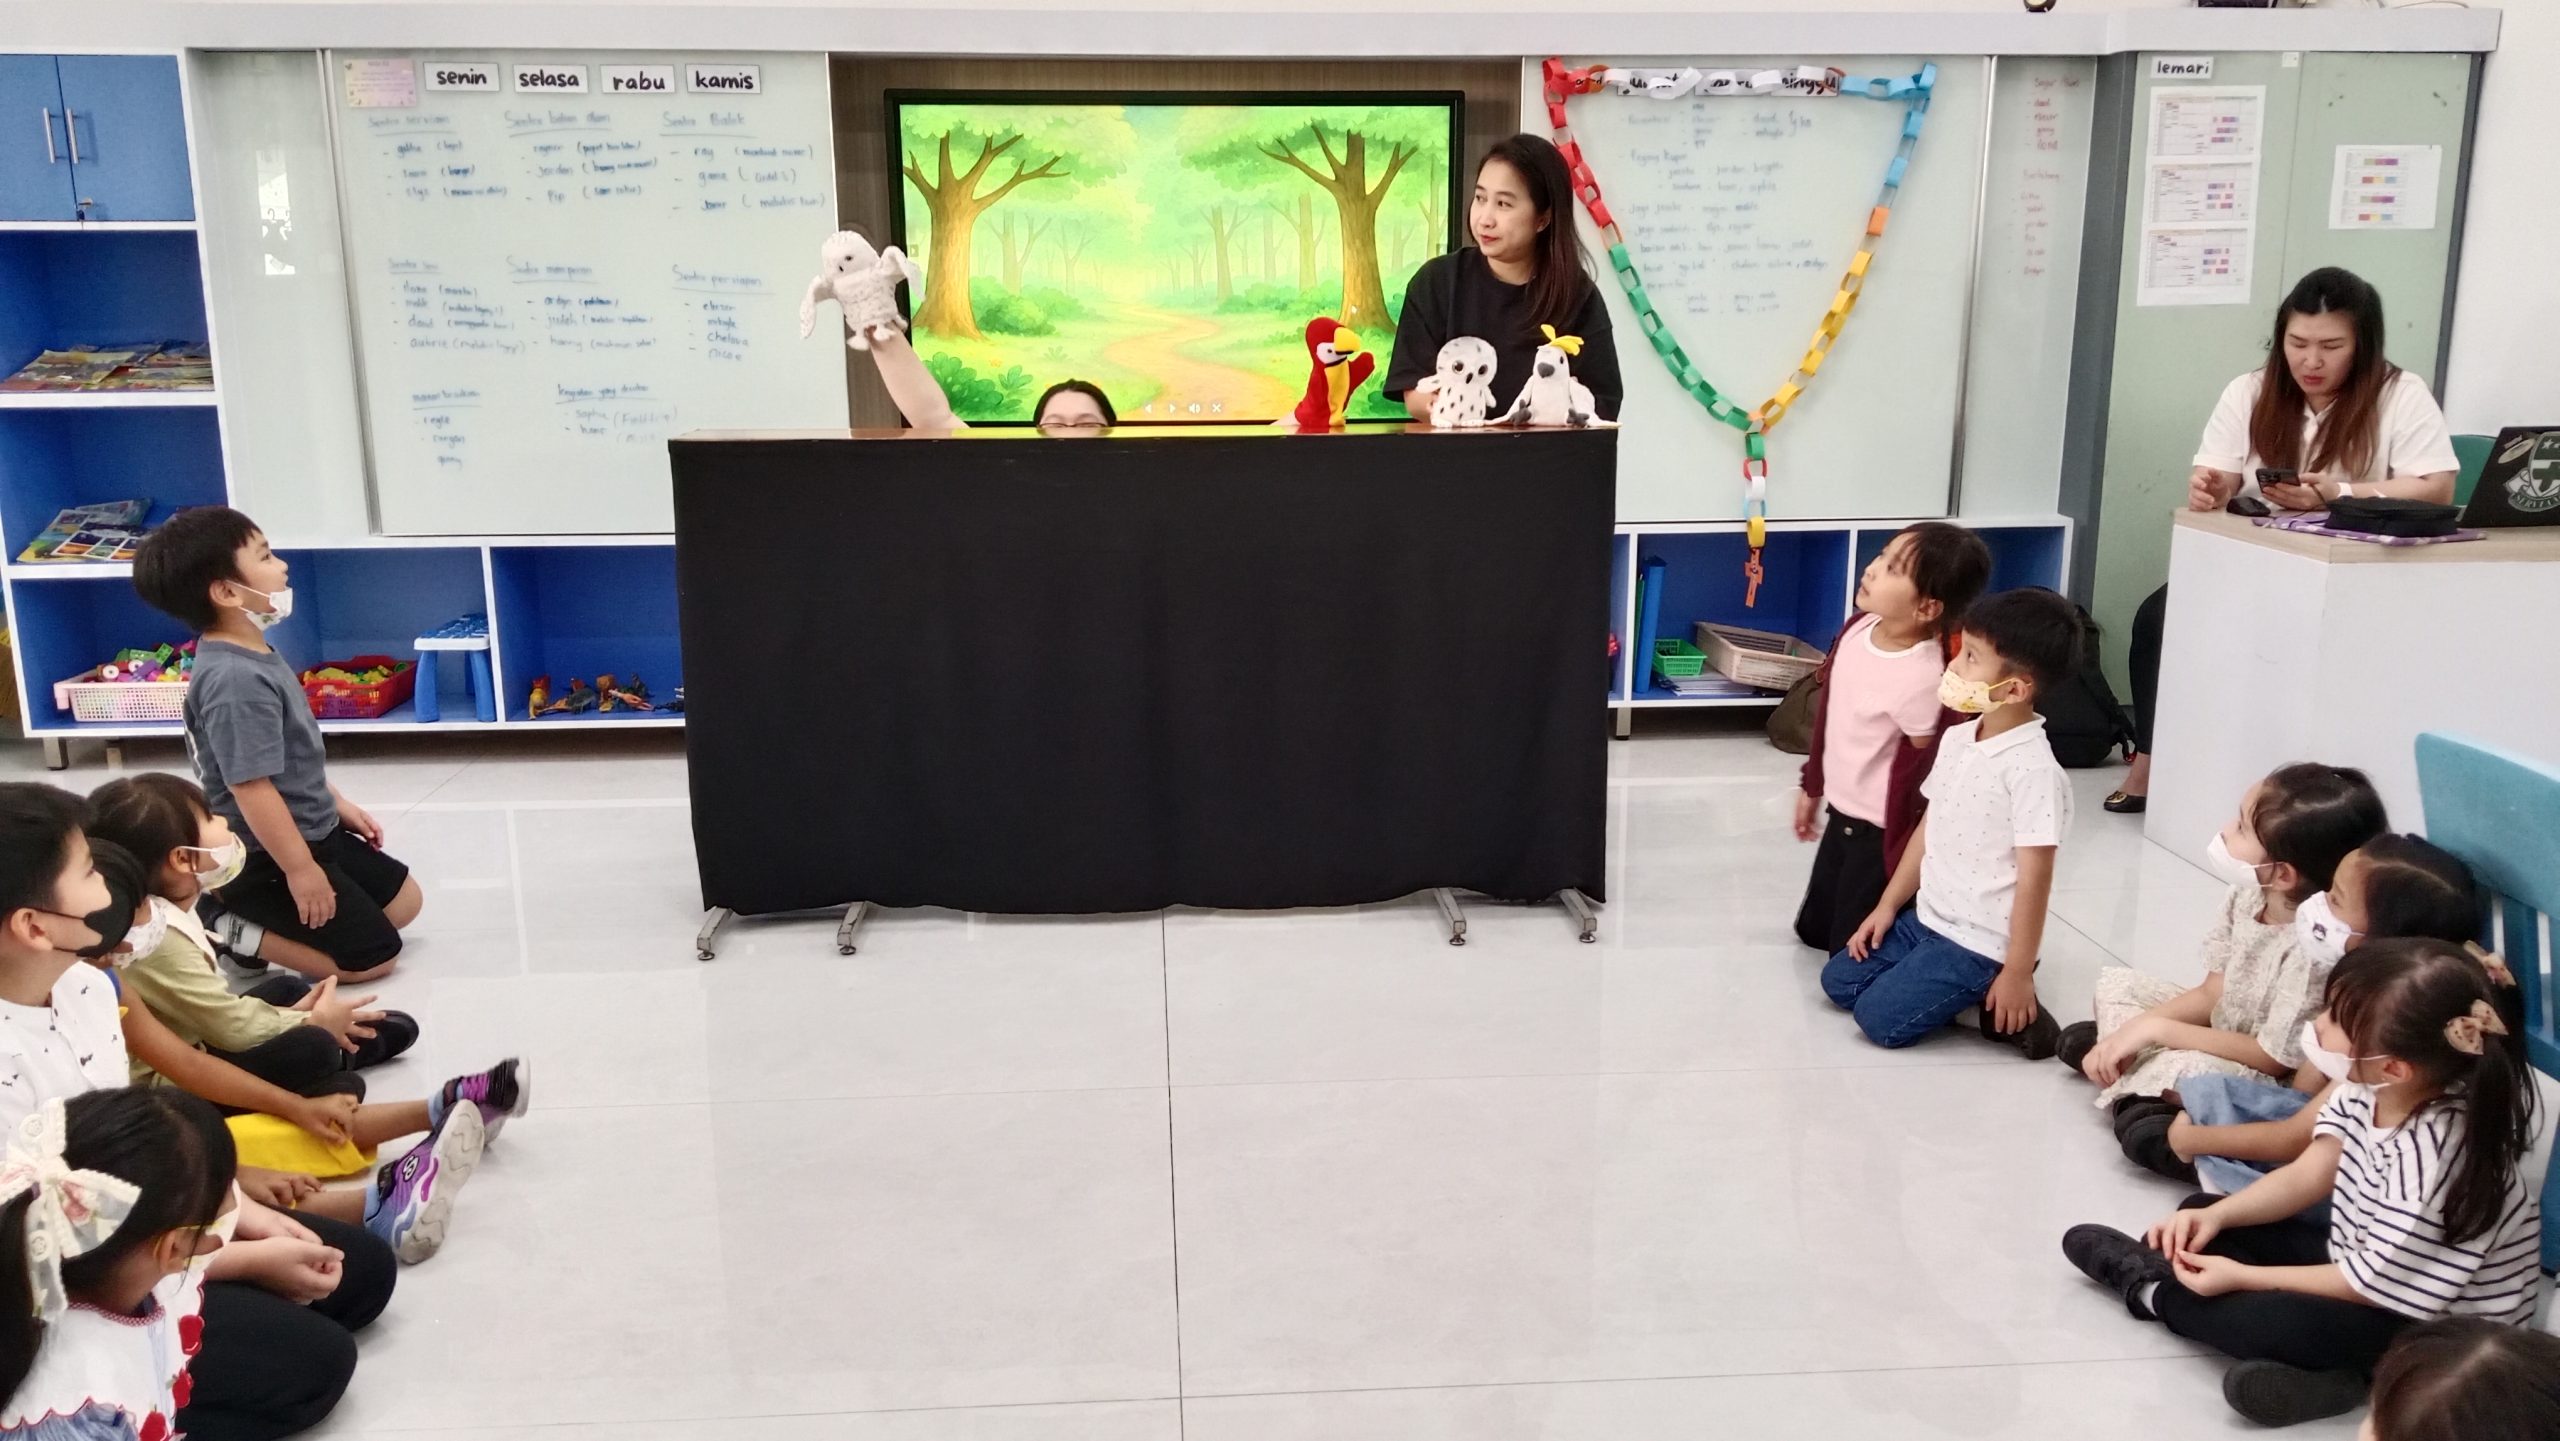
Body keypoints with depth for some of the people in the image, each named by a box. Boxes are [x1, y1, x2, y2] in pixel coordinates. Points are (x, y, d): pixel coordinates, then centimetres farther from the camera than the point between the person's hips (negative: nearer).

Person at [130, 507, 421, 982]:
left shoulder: (252, 654, 3)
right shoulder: (235, 679, -29)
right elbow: (252, 787, -28)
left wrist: (338, 804, 21)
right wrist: (300, 870, -23)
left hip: (312, 832, 10)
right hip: (267, 858, -10)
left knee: (404, 901, 18)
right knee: (374, 955, -5)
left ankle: (257, 911, 16)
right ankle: (227, 930, 1)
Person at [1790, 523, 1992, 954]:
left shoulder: (1920, 677, -31)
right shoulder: (1861, 627, -6)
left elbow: (1929, 771, -23)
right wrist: (1812, 787, 19)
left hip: (1882, 830, -9)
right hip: (1842, 813, 9)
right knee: (1813, 929, 24)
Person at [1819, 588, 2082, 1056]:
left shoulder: (2032, 768, -23)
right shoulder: (1956, 739, 3)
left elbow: (2034, 878, -21)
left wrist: (2018, 972, -19)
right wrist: (1887, 905, 13)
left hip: (1981, 943, -9)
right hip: (1927, 918, 9)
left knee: (1880, 1018, -13)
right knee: (1839, 982, 10)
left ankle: (1993, 1002, 3)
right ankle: (1963, 991, 13)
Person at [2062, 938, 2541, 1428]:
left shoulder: (2434, 1158, -36)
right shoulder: (2369, 1087, -13)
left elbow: (2371, 1285, -24)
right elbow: (2307, 1176, -1)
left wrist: (2242, 1276, -17)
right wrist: (2215, 1216, -15)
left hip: (2438, 1332, -9)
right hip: (2364, 1263, 9)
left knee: (2273, 1318, -29)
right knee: (2201, 1212, 10)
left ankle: (2151, 1288, 1)